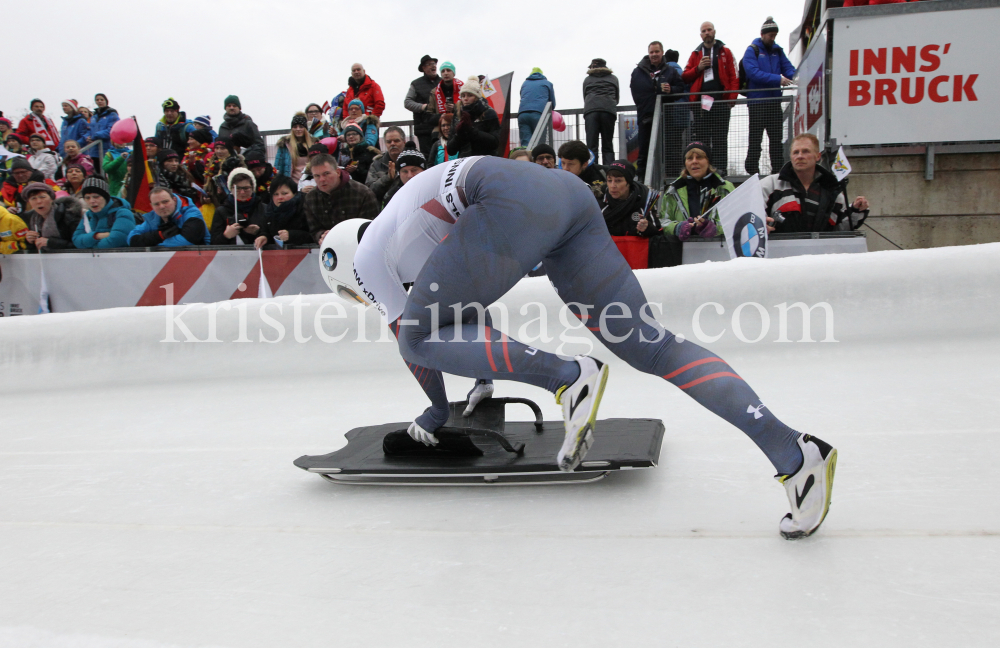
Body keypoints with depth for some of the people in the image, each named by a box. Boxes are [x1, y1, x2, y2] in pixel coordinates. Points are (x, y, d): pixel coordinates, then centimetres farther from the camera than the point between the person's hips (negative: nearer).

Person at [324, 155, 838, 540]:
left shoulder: (367, 256, 17)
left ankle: (567, 379, -11)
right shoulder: (405, 233, 41)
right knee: (651, 346, 0)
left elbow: (409, 335, 20)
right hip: (571, 196, 9)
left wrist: (438, 410, 35)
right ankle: (792, 451, -11)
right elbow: (471, 306, 48)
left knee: (419, 338, 3)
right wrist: (485, 380, 56)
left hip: (516, 203, -8)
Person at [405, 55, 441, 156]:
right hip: (424, 128, -2)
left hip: (441, 126, 2)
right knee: (427, 155, -6)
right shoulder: (416, 84, 10)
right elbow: (407, 102, 4)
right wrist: (424, 107, -10)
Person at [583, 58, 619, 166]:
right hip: (609, 110, 1)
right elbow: (617, 98, 31)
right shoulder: (613, 78, 25)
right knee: (608, 146, 3)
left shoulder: (587, 80, 23)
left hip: (590, 110, -1)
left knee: (591, 146, -7)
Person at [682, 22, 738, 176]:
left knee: (720, 138, -1)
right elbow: (685, 77, 11)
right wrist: (698, 68, -6)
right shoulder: (696, 54, 17)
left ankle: (721, 168, 0)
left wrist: (732, 98, -7)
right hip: (701, 102, 2)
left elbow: (734, 76, 4)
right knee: (701, 138, 0)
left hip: (721, 101, -2)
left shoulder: (725, 52, 10)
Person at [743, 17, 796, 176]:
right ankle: (752, 171, 3)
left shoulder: (777, 50, 14)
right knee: (755, 139, -1)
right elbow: (754, 73, -17)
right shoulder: (752, 51, -4)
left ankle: (778, 169, 13)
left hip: (774, 101, 5)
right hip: (757, 102, -5)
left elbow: (788, 68, 8)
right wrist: (777, 79, -24)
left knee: (777, 138, 8)